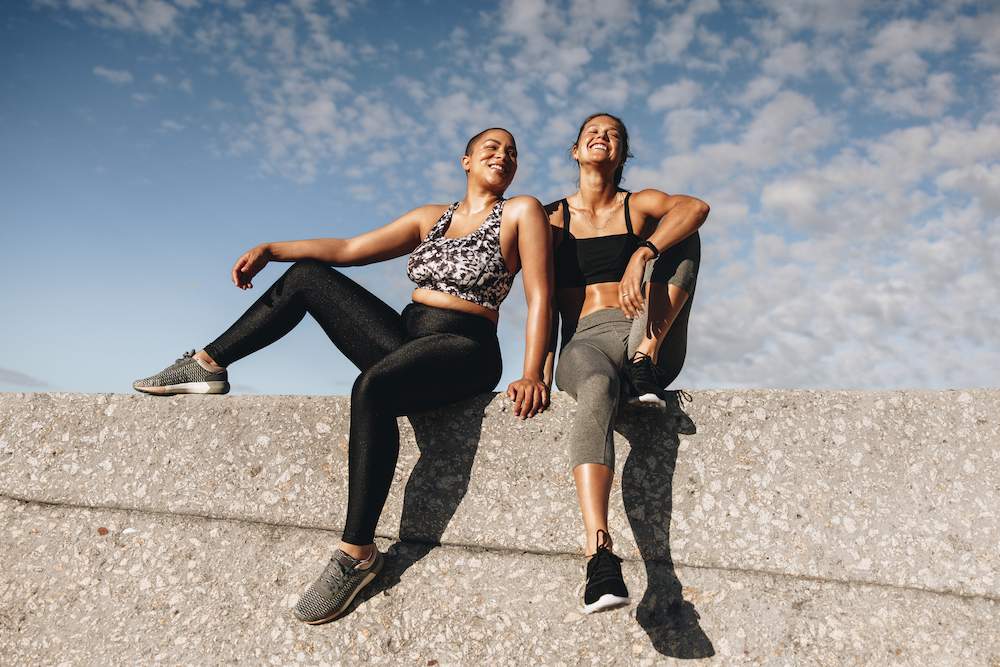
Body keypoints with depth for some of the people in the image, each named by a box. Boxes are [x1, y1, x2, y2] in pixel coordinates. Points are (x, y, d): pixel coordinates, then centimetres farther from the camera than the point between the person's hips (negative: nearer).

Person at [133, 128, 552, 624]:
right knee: (307, 275, 4)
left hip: (462, 352, -6)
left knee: (372, 388, -36)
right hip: (405, 338, 6)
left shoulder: (521, 212, 3)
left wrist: (532, 374, -20)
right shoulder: (430, 217, 18)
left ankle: (357, 553, -28)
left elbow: (540, 296, -7)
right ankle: (208, 365, 12)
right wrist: (270, 249, 2)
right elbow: (349, 249, 12)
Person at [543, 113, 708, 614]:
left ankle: (644, 361, -28)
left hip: (651, 345, 2)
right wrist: (540, 372, -6)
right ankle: (600, 557, -51)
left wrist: (641, 256, -28)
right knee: (597, 393, -38)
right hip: (584, 343, -1)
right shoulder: (553, 219, 17)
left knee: (677, 234, -15)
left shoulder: (641, 205, 15)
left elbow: (696, 207, -10)